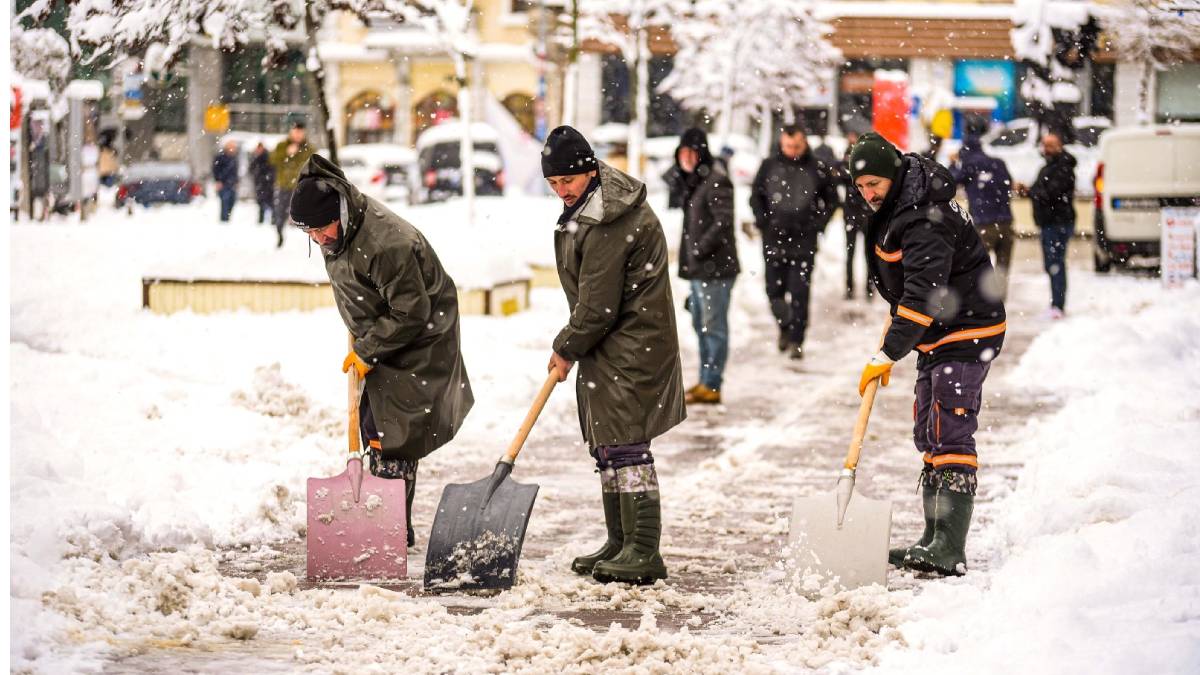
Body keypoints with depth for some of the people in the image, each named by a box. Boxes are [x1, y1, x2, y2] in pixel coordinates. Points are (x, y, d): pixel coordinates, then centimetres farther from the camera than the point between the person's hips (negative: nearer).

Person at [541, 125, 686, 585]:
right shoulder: (586, 208, 12)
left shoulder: (608, 226, -22)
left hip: (631, 347, -11)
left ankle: (644, 553, -10)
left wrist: (567, 349, -7)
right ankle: (620, 544, 22)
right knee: (605, 444, 14)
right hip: (608, 346, 11)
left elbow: (598, 305, -21)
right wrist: (573, 344, 19)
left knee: (624, 444, -11)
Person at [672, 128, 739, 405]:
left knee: (714, 326, -5)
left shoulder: (716, 182, -14)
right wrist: (690, 254, 17)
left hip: (715, 267, -10)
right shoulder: (693, 181, 17)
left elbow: (723, 221, -20)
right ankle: (705, 381, 24)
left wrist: (700, 248, -19)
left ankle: (711, 385, -3)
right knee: (701, 325, 16)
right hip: (697, 267, 10)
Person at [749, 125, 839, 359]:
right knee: (775, 290, 9)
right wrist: (762, 220, 1)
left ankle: (796, 340, 0)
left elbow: (832, 199, 10)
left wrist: (819, 223, -1)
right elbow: (756, 196, 14)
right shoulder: (769, 166, 4)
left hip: (804, 242, -2)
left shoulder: (817, 169, 0)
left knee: (800, 293, -5)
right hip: (774, 241, 2)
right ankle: (784, 327, 33)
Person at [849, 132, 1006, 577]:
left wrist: (889, 354, -34)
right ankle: (935, 539, 20)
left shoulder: (925, 224, -25)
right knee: (928, 435, 13)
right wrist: (897, 310, 28)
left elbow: (923, 297, -32)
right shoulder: (893, 210, 8)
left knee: (950, 435, -16)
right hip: (935, 338, 11)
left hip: (966, 334, -11)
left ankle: (950, 550, -20)